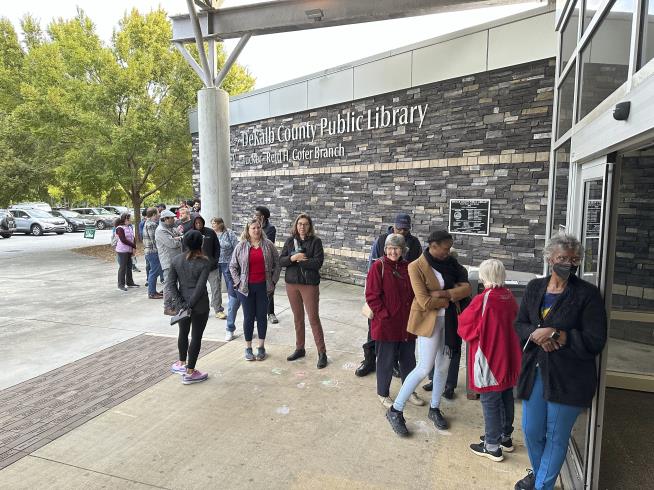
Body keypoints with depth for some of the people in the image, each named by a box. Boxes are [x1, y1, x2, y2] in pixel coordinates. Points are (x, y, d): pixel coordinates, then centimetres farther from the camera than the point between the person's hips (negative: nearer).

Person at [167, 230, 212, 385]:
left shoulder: (176, 260, -1)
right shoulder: (204, 262, -14)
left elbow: (170, 283, -4)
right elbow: (200, 286, -19)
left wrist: (179, 302, -7)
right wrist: (190, 304, -14)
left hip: (182, 304, 5)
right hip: (200, 305, -5)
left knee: (183, 333, 22)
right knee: (196, 337, 6)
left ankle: (182, 364, 40)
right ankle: (189, 372, 13)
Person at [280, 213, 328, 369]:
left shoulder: (315, 241, -6)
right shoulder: (290, 241, 5)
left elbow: (318, 262, -15)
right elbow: (281, 260, 0)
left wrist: (299, 259, -14)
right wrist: (292, 258, -19)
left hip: (309, 284, -4)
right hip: (292, 283, 4)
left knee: (314, 318, -2)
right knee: (297, 318, 14)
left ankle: (322, 352, 8)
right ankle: (299, 348, 28)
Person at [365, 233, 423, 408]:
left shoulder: (408, 267, 6)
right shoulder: (378, 266, -10)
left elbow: (414, 293, 15)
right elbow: (372, 295, -13)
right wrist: (385, 315, -16)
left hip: (407, 324, 5)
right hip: (386, 325, -5)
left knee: (408, 359, 17)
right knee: (386, 360, 8)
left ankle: (409, 391, 37)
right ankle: (383, 393, 28)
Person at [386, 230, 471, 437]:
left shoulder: (449, 263, 3)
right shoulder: (416, 267, -16)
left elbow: (466, 288, -5)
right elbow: (425, 302, -22)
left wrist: (442, 293, -20)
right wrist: (451, 297, -11)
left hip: (449, 320, 6)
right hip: (429, 321, -6)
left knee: (443, 366, 13)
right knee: (425, 368, -5)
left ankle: (434, 408, 32)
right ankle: (395, 410, 10)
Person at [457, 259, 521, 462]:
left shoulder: (482, 300, -22)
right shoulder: (510, 297, -3)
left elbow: (465, 326, -13)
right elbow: (515, 324, 11)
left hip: (489, 358, -7)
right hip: (509, 359, 7)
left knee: (490, 401, 5)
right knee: (506, 397, 20)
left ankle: (492, 447, 17)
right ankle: (505, 437, 37)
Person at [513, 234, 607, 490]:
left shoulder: (588, 294, -10)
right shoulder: (534, 288, 4)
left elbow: (595, 341, -13)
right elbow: (519, 325, 6)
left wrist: (555, 334, -19)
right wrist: (537, 334, -14)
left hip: (568, 379, -4)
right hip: (534, 372, 4)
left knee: (556, 437, 11)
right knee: (531, 431, 17)